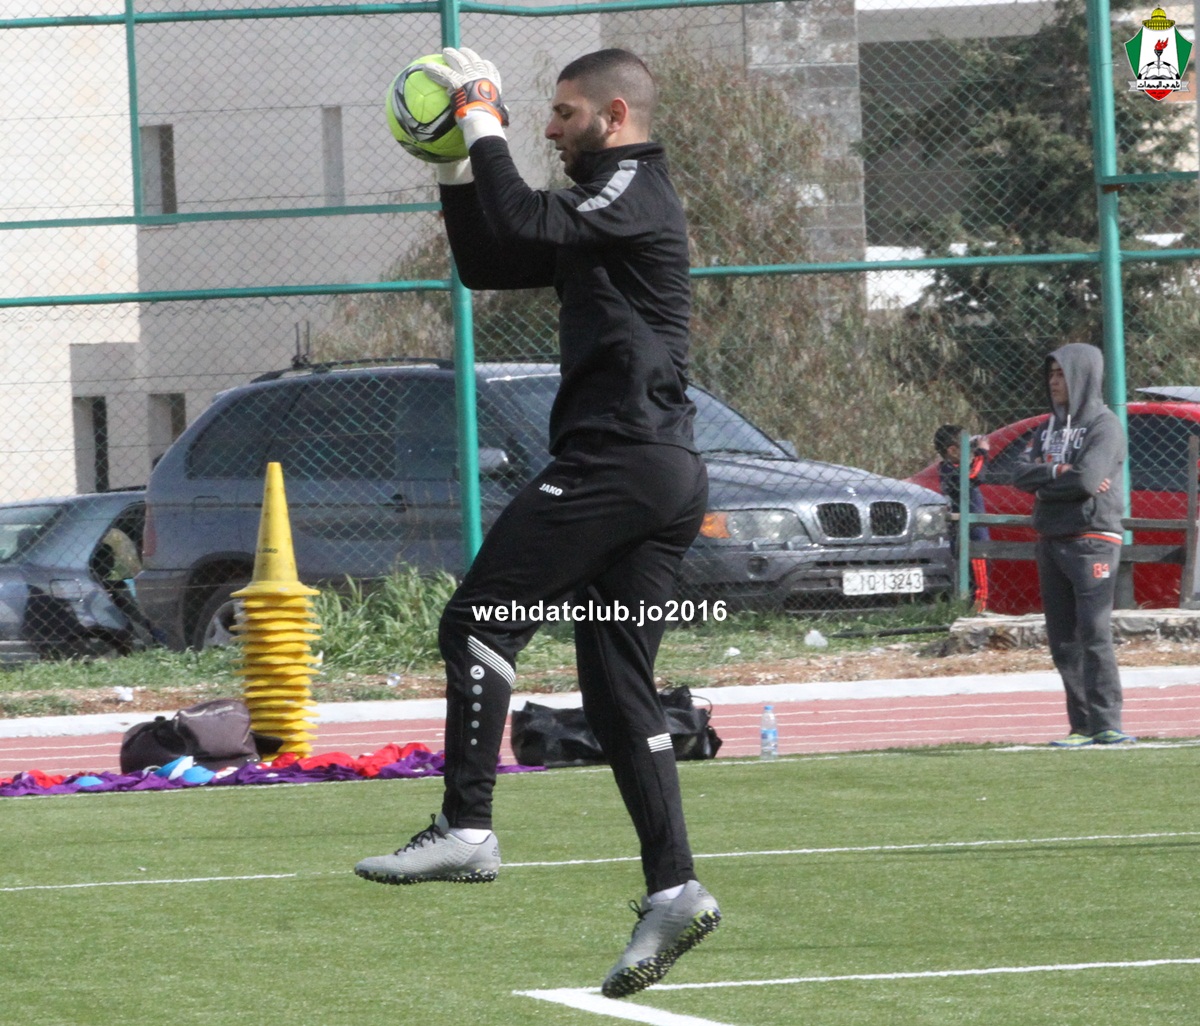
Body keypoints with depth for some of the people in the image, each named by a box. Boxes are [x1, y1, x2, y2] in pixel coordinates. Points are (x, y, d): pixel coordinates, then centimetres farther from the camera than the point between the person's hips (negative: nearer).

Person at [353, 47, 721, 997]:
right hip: (663, 474, 10)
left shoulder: (637, 191, -6)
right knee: (619, 688, 6)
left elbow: (526, 227, -22)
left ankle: (467, 828, -17)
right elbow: (488, 261, 27)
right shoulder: (602, 206, 25)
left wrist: (485, 129, -10)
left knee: (479, 621, -11)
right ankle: (673, 889, -1)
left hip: (619, 458, -10)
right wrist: (459, 164, 17)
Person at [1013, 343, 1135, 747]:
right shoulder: (1049, 429, 17)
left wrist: (1043, 483, -4)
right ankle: (1082, 725, 8)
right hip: (1052, 542, 8)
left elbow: (1087, 480, -19)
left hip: (1092, 540, -8)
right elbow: (1021, 475, 4)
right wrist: (1059, 473, -12)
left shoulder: (1104, 426, -5)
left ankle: (1106, 724, -15)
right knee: (1063, 640, 5)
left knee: (1094, 634, -14)